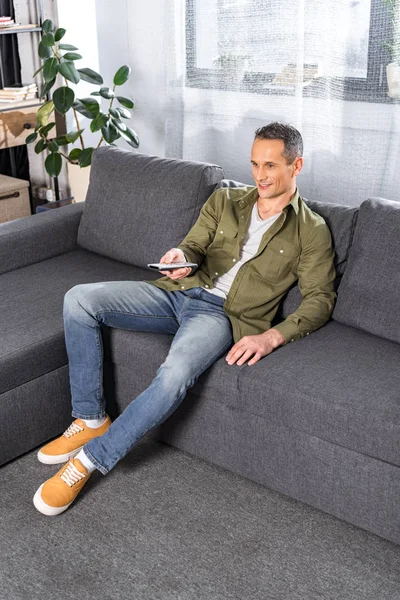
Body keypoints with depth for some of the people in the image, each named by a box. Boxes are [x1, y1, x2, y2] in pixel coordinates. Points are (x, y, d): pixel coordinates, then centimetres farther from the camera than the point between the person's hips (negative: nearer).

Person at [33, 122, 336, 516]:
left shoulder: (311, 231, 4)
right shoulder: (225, 200, 17)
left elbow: (319, 300, -2)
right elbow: (194, 246, 13)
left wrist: (272, 337, -19)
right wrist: (181, 256, -15)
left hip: (224, 313, -5)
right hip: (179, 291, 5)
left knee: (175, 375, -38)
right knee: (79, 299, -16)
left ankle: (90, 459, -19)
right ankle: (91, 420, -6)